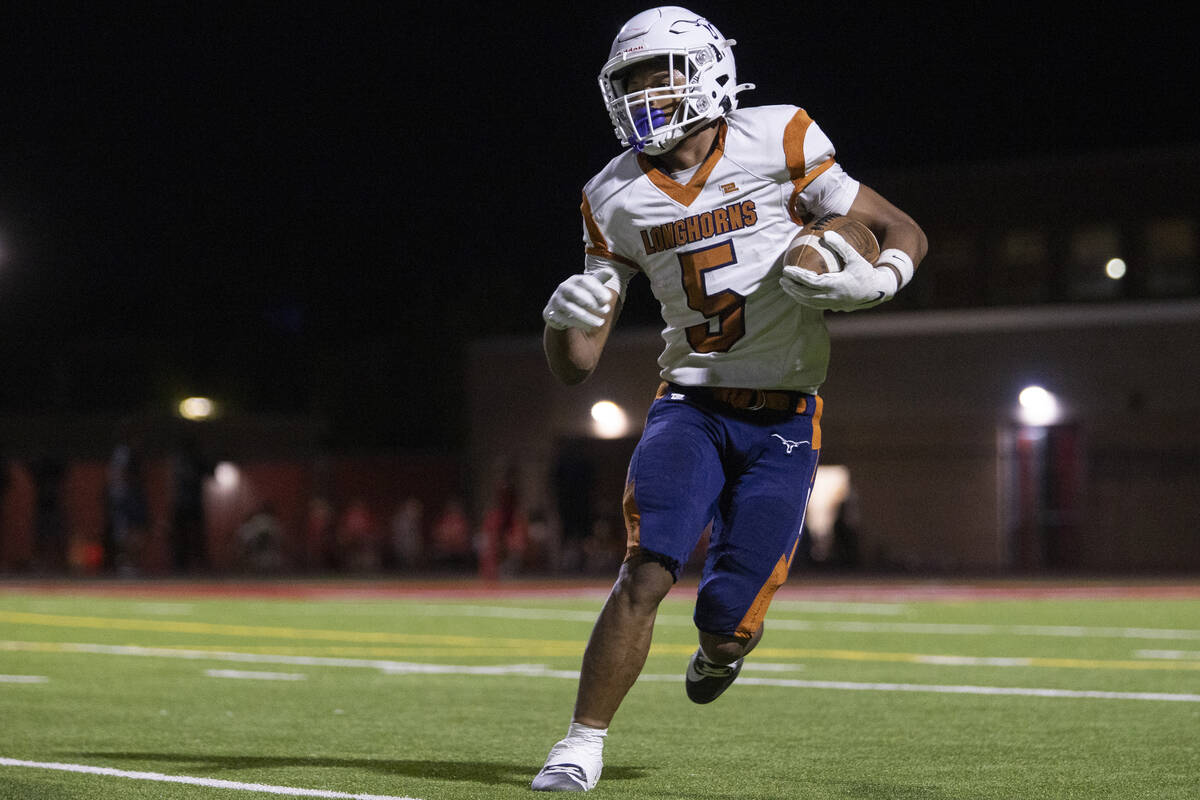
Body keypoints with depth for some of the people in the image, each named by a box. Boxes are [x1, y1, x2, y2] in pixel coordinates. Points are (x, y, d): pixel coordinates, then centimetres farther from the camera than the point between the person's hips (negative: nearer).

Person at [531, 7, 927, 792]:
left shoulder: (776, 142, -7)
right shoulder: (617, 197, 3)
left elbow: (903, 230, 1)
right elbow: (575, 365, 4)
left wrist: (874, 282, -22)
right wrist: (563, 317, -20)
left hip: (783, 420, -2)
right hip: (690, 404, 2)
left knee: (728, 614, -4)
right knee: (646, 573, -20)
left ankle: (723, 643, 34)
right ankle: (584, 743, -8)